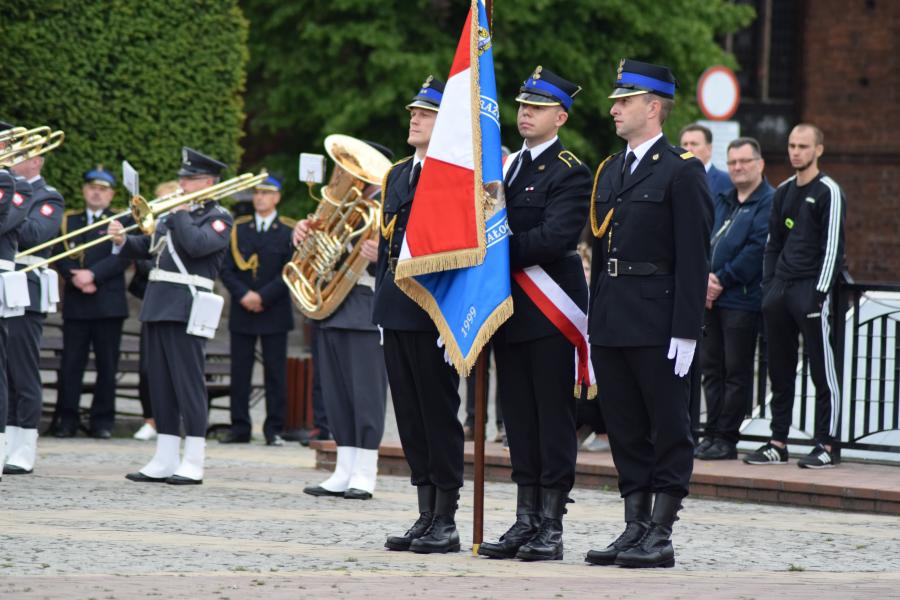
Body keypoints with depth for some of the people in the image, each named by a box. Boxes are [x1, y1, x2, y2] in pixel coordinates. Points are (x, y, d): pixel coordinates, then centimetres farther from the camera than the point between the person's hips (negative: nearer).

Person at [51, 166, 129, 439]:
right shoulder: (69, 221, 14)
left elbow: (122, 257, -7)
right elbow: (60, 255, 3)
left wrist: (92, 274, -18)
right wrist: (75, 278, -14)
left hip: (108, 304, -1)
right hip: (75, 304, 2)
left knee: (107, 365, 0)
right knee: (70, 364, -2)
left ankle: (102, 421, 6)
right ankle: (66, 419, 2)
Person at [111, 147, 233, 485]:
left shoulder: (219, 218, -3)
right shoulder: (172, 213, 20)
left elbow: (196, 244, -20)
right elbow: (147, 247, 20)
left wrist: (180, 213, -9)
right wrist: (123, 241, 2)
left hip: (187, 310, -8)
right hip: (158, 306, 8)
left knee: (189, 385, -7)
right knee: (161, 385, 7)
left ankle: (193, 465, -5)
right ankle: (164, 461, 11)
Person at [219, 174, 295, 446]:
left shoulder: (289, 231, 3)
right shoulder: (238, 228, 10)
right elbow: (226, 269, 5)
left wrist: (263, 296, -13)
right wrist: (243, 295, -10)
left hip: (274, 312, -2)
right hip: (241, 312, 2)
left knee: (275, 372, -1)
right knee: (239, 371, 2)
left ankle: (274, 429, 2)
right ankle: (240, 427, 6)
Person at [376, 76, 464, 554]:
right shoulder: (397, 175, 17)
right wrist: (382, 302, 16)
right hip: (396, 311, 8)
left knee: (440, 414, -3)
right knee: (410, 414, 9)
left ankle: (446, 521, 1)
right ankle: (425, 515, 15)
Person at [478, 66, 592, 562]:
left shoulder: (570, 173, -7)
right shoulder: (506, 165, 16)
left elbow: (555, 237, -19)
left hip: (550, 312, -7)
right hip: (510, 310, 7)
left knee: (554, 419, -3)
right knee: (520, 419, 9)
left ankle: (551, 527, -1)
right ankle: (525, 520, 14)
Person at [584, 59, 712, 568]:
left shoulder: (682, 172, -6)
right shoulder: (609, 172, 16)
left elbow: (694, 258, -11)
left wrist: (685, 330, -16)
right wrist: (595, 323, 14)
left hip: (657, 326, -7)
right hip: (612, 325, 8)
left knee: (670, 429, -1)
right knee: (626, 431, 10)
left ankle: (660, 536, 0)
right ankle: (635, 529, 15)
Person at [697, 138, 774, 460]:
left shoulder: (768, 203, -6)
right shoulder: (722, 202, 19)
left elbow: (757, 250, -14)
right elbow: (703, 241, 14)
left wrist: (722, 280, -12)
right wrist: (704, 279, -4)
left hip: (742, 301, -8)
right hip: (712, 299, 8)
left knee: (736, 371, -4)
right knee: (711, 367, 8)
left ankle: (726, 439, -1)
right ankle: (712, 434, 13)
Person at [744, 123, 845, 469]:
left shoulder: (828, 192, -5)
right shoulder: (783, 193, 16)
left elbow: (832, 247, -10)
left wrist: (819, 292, -16)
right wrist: (768, 288, 11)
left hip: (810, 290, -7)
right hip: (780, 290, 7)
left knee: (822, 371, -5)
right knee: (779, 370, 8)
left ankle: (828, 445, -3)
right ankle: (778, 443, 12)